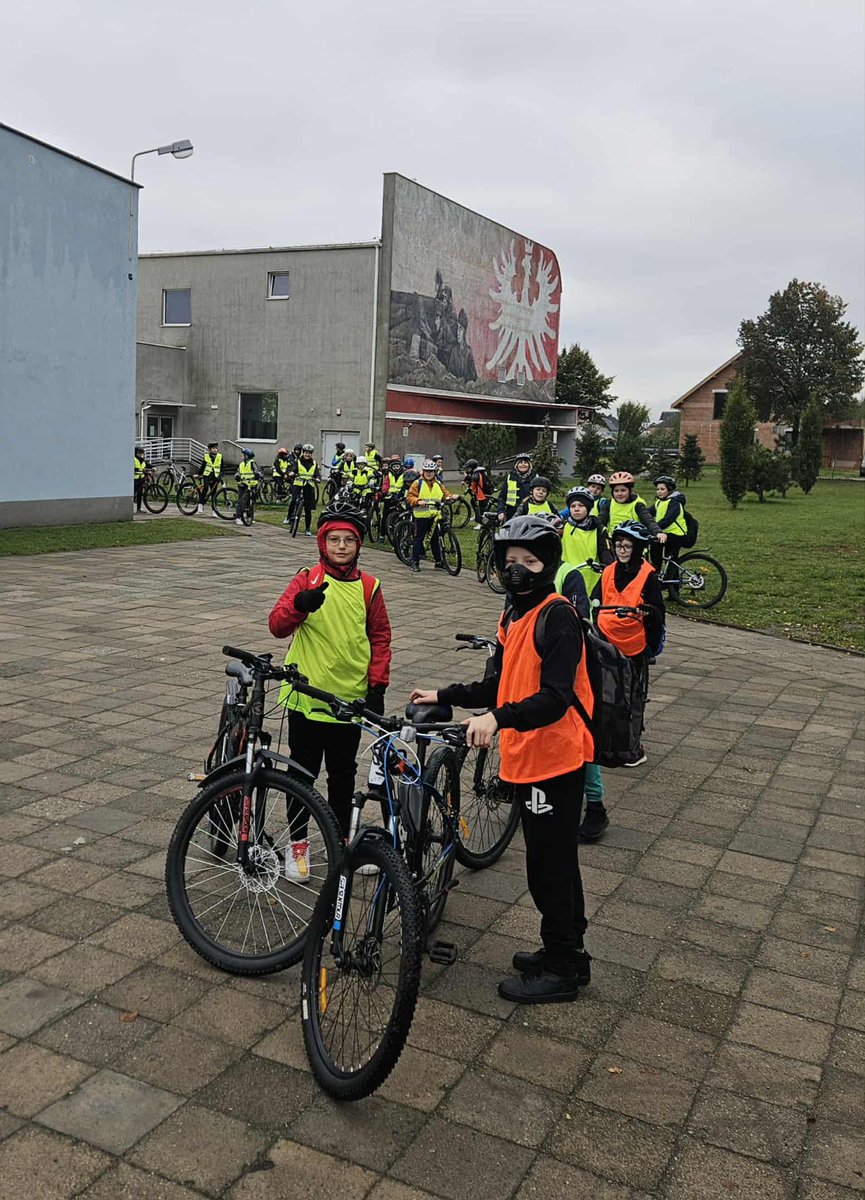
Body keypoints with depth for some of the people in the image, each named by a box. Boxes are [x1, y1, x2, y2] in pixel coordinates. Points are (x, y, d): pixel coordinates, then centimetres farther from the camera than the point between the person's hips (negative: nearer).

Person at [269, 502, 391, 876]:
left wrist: (377, 685, 0)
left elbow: (380, 638, 7)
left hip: (350, 699, 2)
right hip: (306, 696, -2)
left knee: (343, 773, 15)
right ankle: (298, 842, 25)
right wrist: (300, 604, -35)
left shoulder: (369, 587, 1)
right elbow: (277, 625, -15)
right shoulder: (306, 580, -5)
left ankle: (340, 838, 32)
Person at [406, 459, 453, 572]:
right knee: (418, 539, -2)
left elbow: (446, 494, 15)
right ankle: (415, 562, 4)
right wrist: (418, 501, -24)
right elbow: (410, 496, -5)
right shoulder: (418, 483, 0)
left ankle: (439, 562, 16)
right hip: (421, 516, -4)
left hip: (434, 516, 4)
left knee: (436, 539, 9)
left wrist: (449, 497, -8)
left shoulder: (439, 484, 13)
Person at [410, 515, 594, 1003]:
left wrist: (498, 719, -38)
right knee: (555, 860, 20)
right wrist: (444, 696, 15)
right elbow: (502, 684, 18)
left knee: (550, 866, 2)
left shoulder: (558, 616, -18)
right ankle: (567, 951, 35)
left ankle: (562, 968, 18)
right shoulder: (515, 615, 11)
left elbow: (556, 698, -27)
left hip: (555, 759, -9)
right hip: (527, 758, 9)